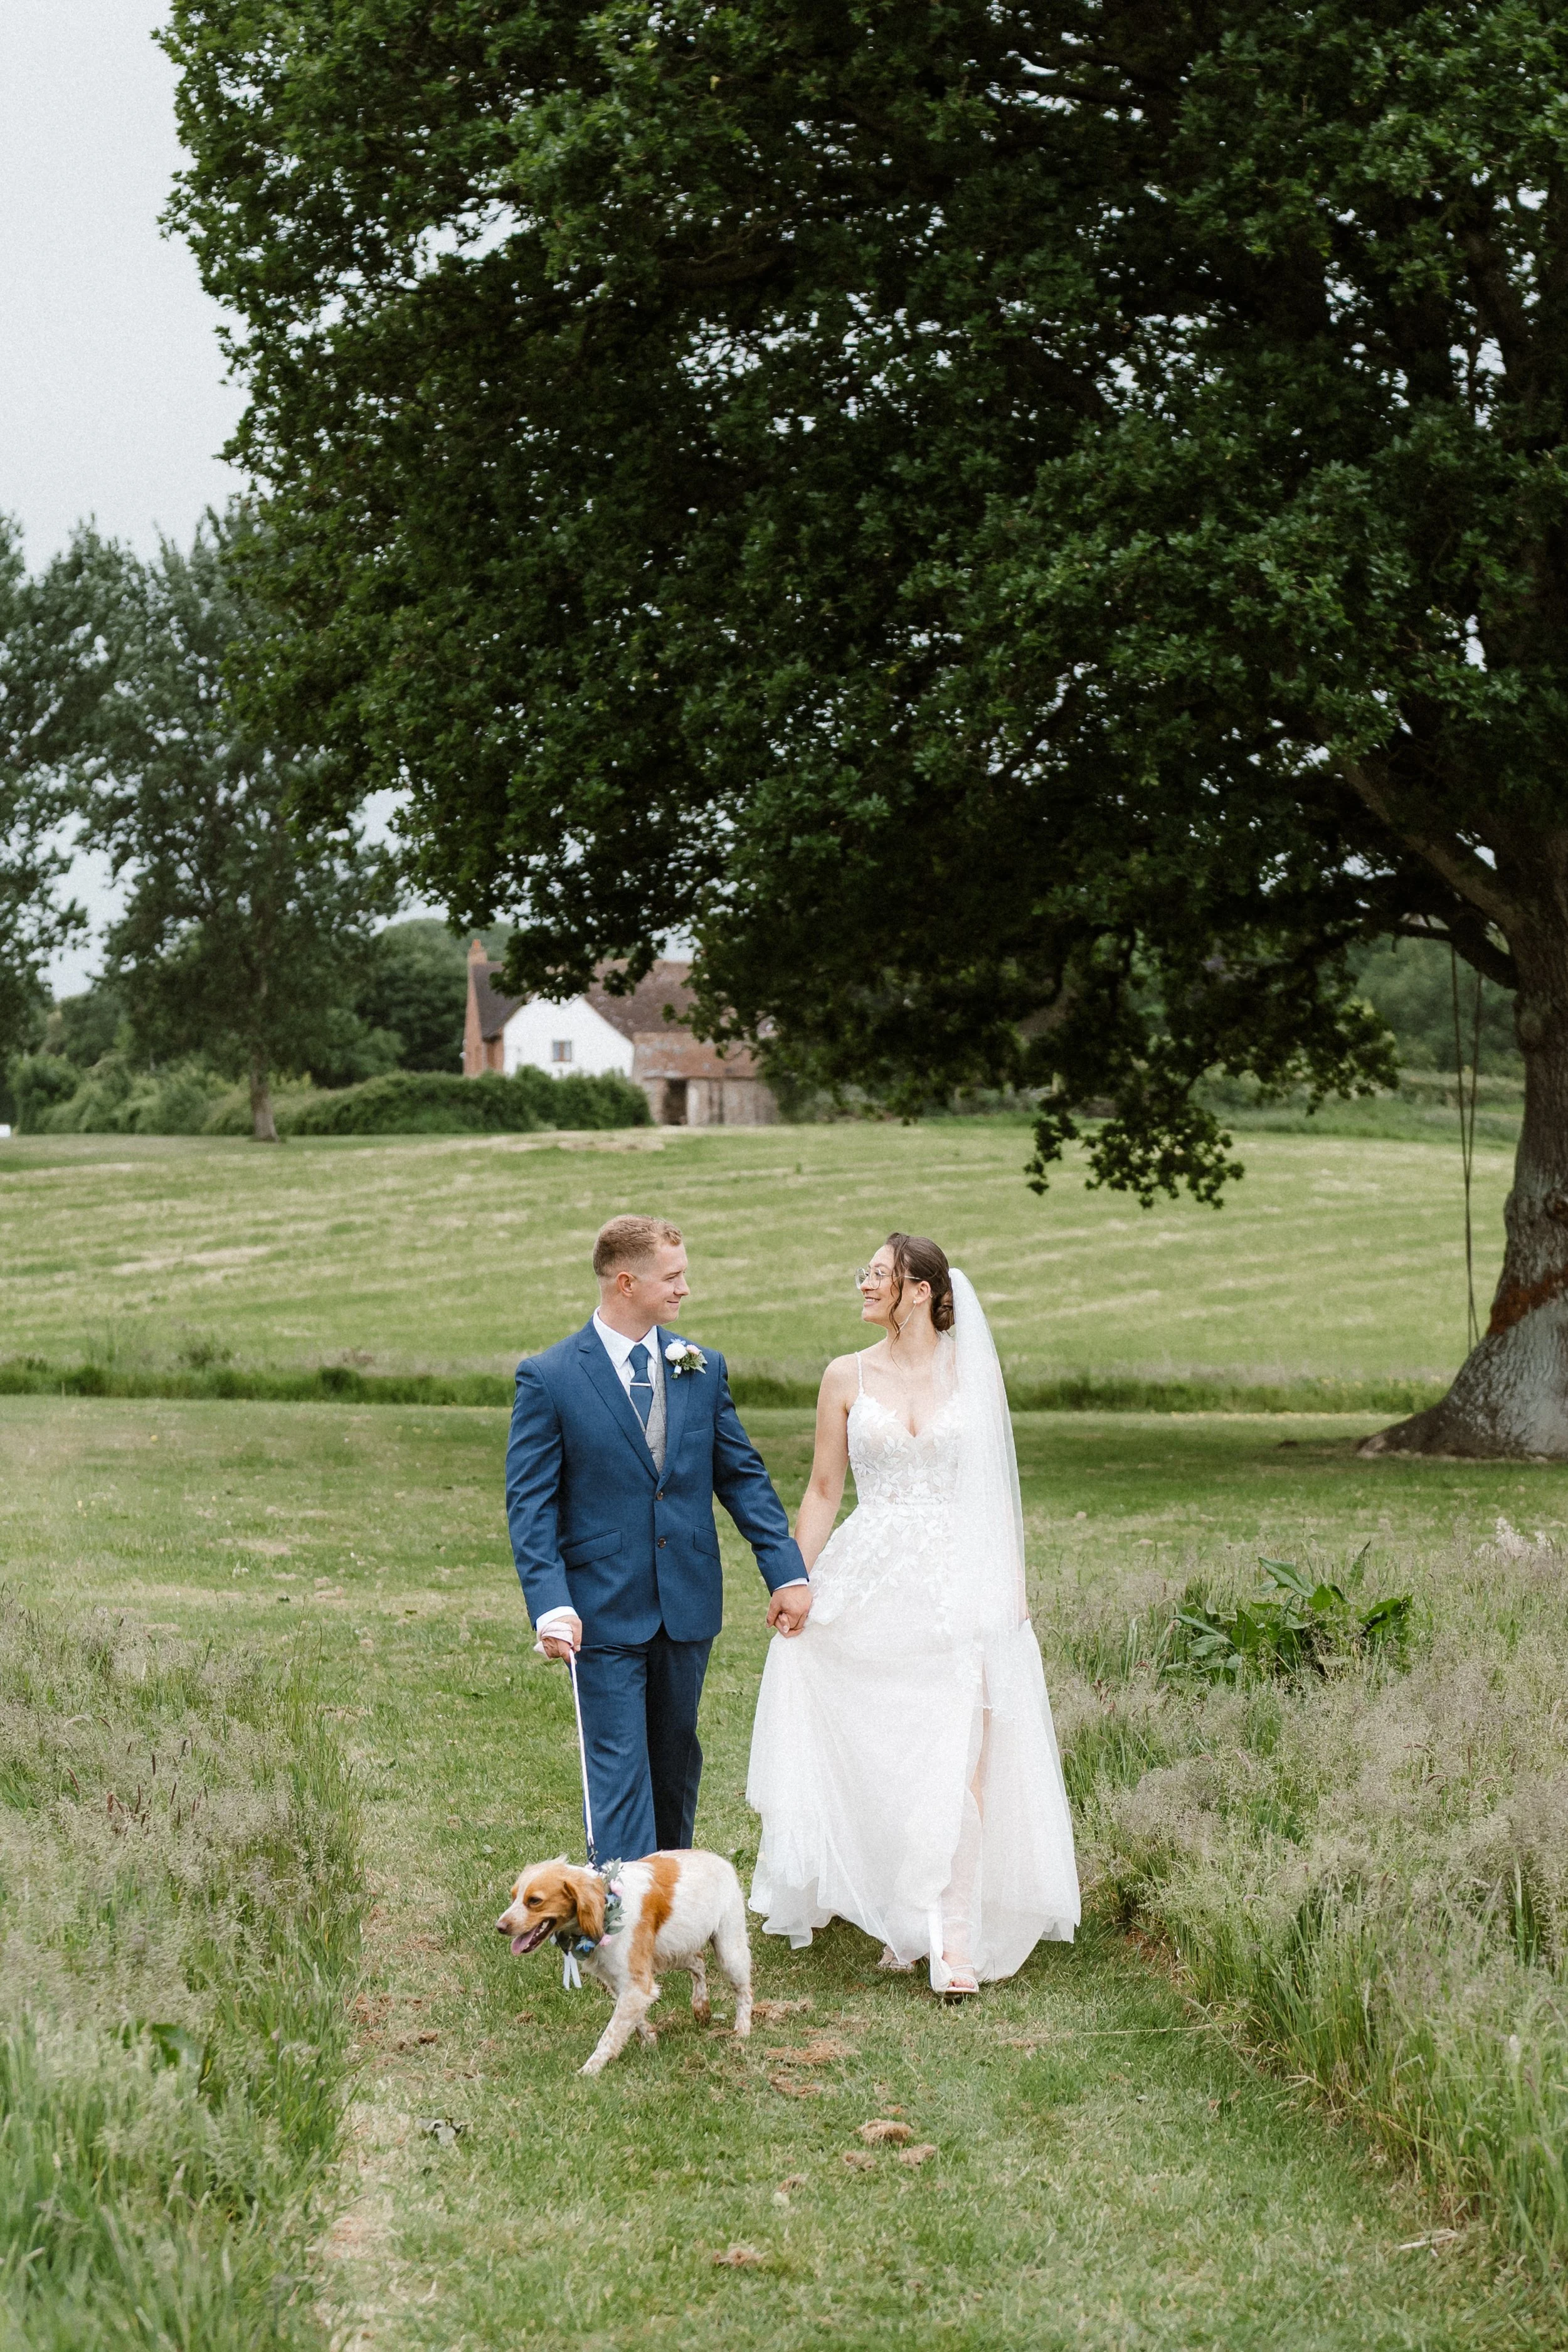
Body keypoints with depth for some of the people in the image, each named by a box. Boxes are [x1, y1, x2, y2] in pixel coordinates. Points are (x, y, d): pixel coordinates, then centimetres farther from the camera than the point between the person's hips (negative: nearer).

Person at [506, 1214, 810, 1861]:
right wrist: (550, 1605, -20)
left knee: (675, 1760, 15)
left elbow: (744, 1476, 10)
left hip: (688, 1605, 5)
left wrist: (787, 1572, 1)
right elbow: (530, 1504, -9)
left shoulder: (703, 1369, 6)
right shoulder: (548, 1378, -8)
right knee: (620, 1768, -5)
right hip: (606, 1609, -4)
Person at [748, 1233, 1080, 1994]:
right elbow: (823, 1490, 8)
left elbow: (996, 1488, 8)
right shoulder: (847, 1377, 6)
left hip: (959, 1588, -1)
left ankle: (953, 1939, -11)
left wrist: (1014, 1586, 1)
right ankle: (893, 1921, 20)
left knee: (958, 1763, -11)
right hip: (868, 1587, 1)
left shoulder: (974, 1373, 5)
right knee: (874, 1762, 5)